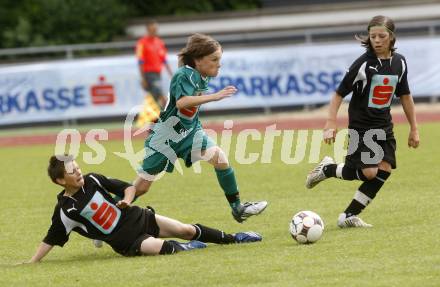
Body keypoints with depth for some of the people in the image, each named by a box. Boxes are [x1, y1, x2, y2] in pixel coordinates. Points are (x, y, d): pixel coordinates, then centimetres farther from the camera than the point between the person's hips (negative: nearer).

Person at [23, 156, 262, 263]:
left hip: (139, 218, 5)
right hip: (126, 242, -5)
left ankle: (233, 238, 18)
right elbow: (51, 240, -10)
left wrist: (126, 200, -13)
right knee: (160, 247, -31)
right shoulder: (65, 210, -14)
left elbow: (128, 187, 9)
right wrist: (31, 263, -17)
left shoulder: (92, 181, -1)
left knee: (187, 230, 2)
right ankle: (185, 248, 1)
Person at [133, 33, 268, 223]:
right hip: (165, 135, -7)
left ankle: (237, 209, -5)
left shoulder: (202, 77, -2)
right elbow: (182, 102, -44)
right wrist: (214, 97, -47)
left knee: (220, 158, -13)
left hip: (189, 131, 7)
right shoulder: (185, 75, -26)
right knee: (141, 187, 0)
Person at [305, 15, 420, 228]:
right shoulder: (363, 64, -15)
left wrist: (414, 129, 14)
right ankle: (328, 169, 11)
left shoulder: (399, 62, 1)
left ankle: (349, 216, 3)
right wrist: (330, 125, -20)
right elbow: (339, 94, -12)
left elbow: (405, 96, 13)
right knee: (369, 172, -17)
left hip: (383, 125, 6)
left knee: (385, 169, -6)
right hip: (361, 125, -6)